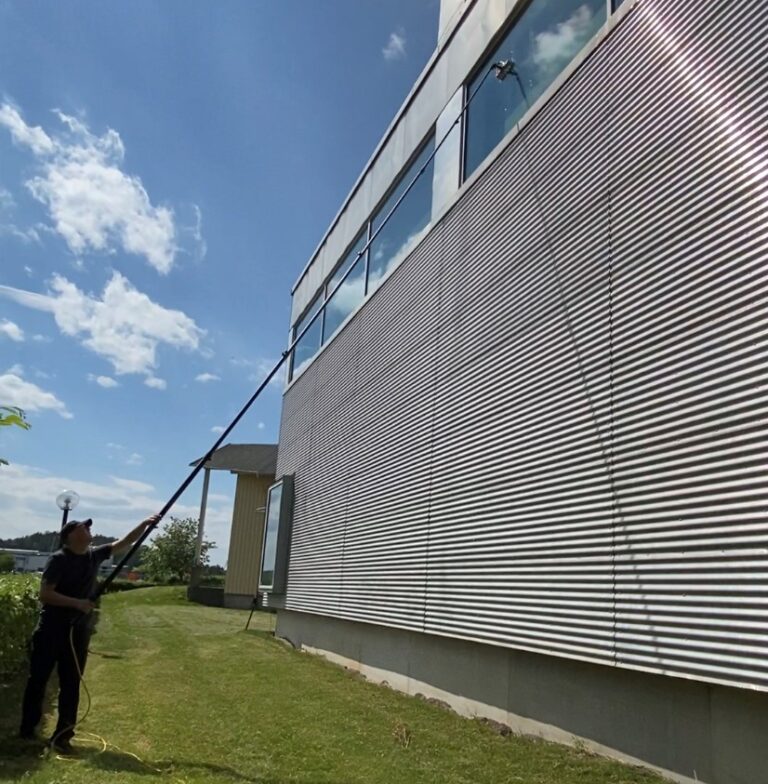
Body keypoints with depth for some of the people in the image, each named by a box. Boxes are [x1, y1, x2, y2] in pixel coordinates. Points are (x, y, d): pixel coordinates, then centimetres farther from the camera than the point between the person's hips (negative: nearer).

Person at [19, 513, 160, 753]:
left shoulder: (94, 555, 4)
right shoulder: (59, 559, -14)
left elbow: (124, 542, 9)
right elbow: (44, 594, -19)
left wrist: (145, 524, -1)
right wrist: (77, 603, -23)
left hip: (78, 630, 5)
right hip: (51, 629, -5)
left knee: (71, 684, 6)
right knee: (38, 680, 9)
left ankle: (62, 736, 12)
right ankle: (27, 729, 26)